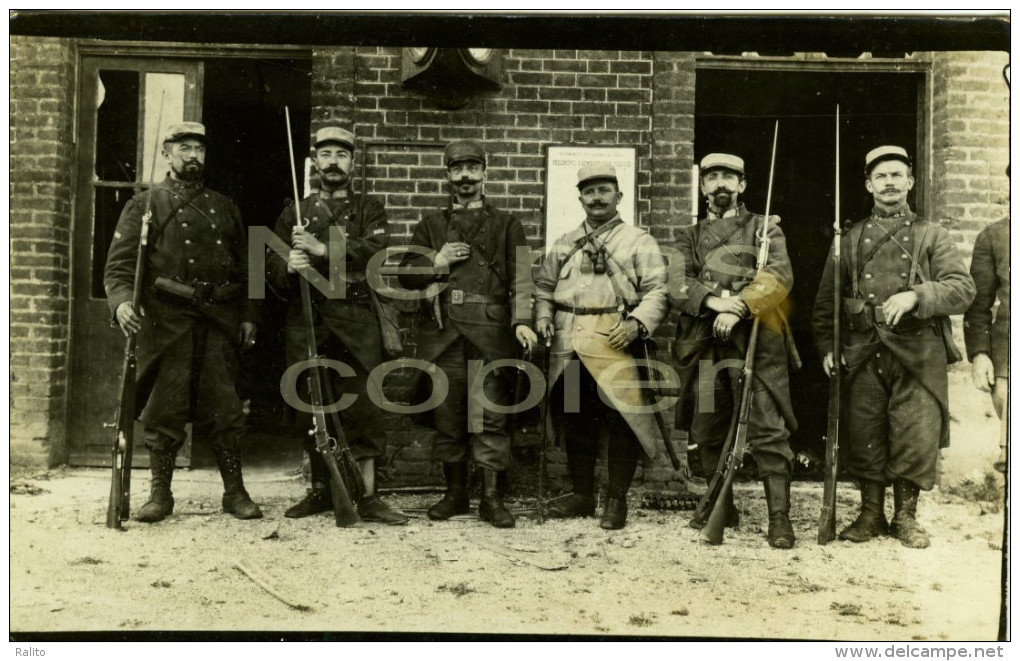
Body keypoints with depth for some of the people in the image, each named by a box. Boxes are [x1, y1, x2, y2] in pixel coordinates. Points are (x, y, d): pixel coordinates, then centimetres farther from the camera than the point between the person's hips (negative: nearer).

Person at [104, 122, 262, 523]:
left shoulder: (224, 207, 18)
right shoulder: (146, 204, 8)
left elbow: (244, 267, 19)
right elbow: (120, 263, -2)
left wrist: (248, 315, 9)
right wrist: (121, 300, -21)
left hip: (220, 323, 3)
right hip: (166, 321, -2)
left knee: (225, 408, 2)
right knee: (163, 409, 1)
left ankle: (235, 491, 11)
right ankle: (160, 494, 13)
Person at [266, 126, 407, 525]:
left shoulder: (369, 210, 12)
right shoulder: (294, 213, 17)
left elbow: (373, 250, -8)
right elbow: (271, 264, 8)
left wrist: (322, 249, -16)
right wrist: (288, 267, -14)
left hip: (356, 319, -2)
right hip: (306, 319, 2)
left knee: (362, 406, -5)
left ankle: (368, 497, 1)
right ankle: (320, 490, 20)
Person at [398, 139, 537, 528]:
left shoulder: (506, 225, 13)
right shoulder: (431, 226, 19)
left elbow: (520, 277, 2)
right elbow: (405, 275, 16)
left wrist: (522, 320, -13)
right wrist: (438, 261, -2)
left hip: (490, 332, -2)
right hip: (443, 333, 2)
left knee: (489, 418, -5)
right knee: (447, 417, 6)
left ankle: (492, 498, 3)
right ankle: (455, 493, 19)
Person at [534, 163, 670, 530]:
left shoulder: (638, 241, 3)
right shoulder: (565, 244, 18)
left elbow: (658, 291, -4)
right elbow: (543, 284, 22)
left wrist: (637, 323, -19)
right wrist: (543, 315, 4)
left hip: (614, 343, -5)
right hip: (567, 346, 5)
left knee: (619, 421, -4)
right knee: (573, 420, 12)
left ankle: (616, 500, 11)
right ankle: (582, 494, 26)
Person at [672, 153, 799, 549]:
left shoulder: (765, 228, 11)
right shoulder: (690, 238, 19)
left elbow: (779, 276, -6)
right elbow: (678, 282, 2)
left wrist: (739, 308, -20)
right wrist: (713, 300, -17)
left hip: (756, 342, -3)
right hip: (704, 345, 4)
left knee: (768, 430, -7)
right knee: (708, 431, 10)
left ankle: (779, 517, -3)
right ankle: (722, 508, 24)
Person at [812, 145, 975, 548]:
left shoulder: (931, 236, 10)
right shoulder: (850, 240, 13)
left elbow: (963, 288, -2)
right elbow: (826, 299, 13)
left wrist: (915, 296, -19)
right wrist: (826, 345, 2)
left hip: (918, 354, -1)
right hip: (863, 355, 1)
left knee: (915, 438, 0)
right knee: (864, 436, 4)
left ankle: (906, 518, 16)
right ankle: (871, 515, 19)